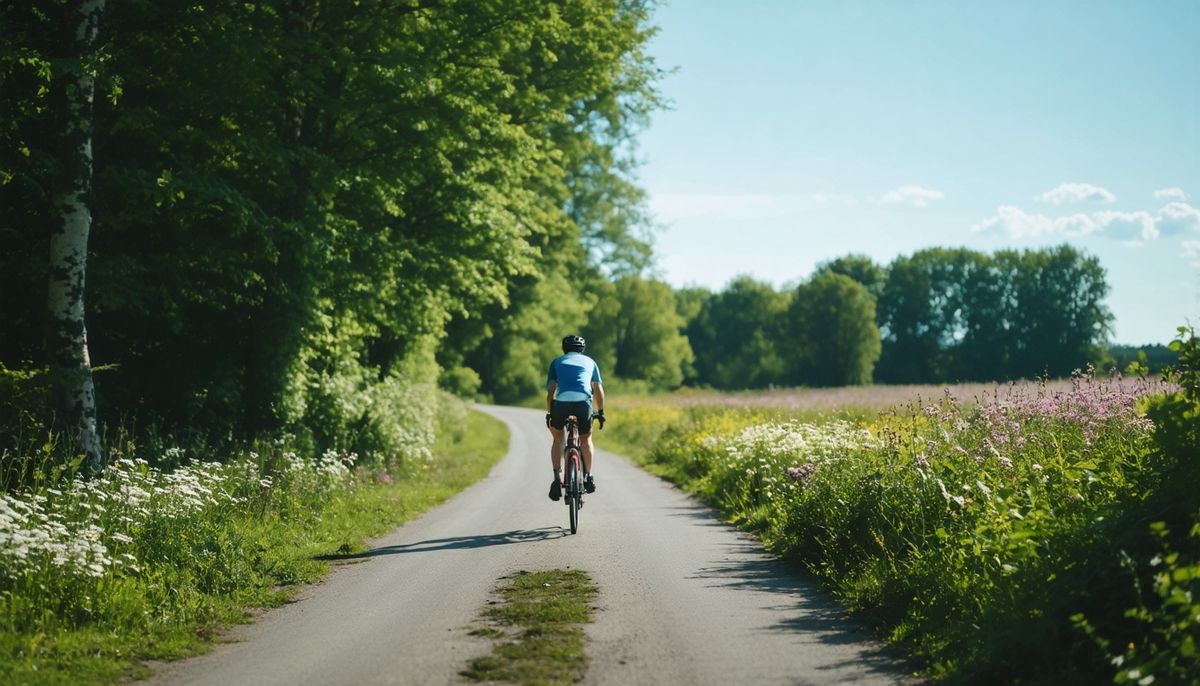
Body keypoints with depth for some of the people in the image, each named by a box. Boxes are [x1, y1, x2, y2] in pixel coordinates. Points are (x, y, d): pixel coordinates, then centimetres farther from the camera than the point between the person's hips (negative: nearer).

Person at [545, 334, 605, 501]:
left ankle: (557, 478, 7)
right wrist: (600, 412, 35)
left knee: (557, 439, 23)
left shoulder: (557, 362, 25)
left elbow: (550, 390, 18)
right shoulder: (589, 362, 27)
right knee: (586, 439, 27)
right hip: (583, 403, 0)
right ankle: (588, 477, 20)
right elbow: (598, 390, 25)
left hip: (561, 402, 0)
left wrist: (549, 413, 25)